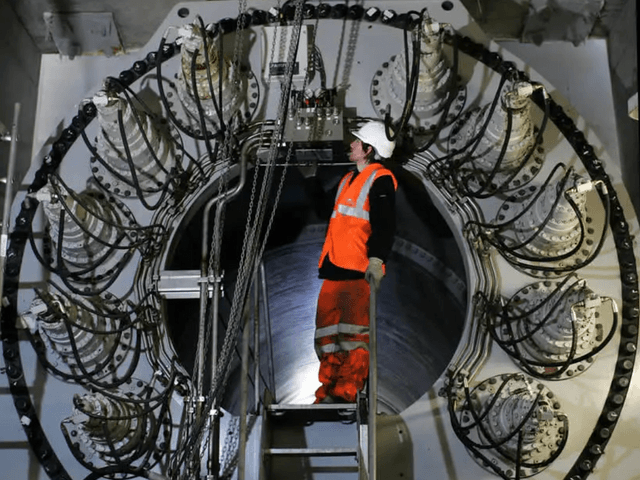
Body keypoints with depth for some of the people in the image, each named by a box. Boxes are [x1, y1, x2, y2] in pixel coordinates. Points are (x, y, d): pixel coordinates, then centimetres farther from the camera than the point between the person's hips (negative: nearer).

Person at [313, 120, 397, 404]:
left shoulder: (380, 180, -4)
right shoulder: (348, 179, 24)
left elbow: (383, 225, -14)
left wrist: (376, 258, -23)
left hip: (359, 269, -9)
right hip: (334, 268, 9)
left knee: (352, 333, -10)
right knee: (328, 332, 7)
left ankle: (346, 394, -7)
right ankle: (329, 392, 12)